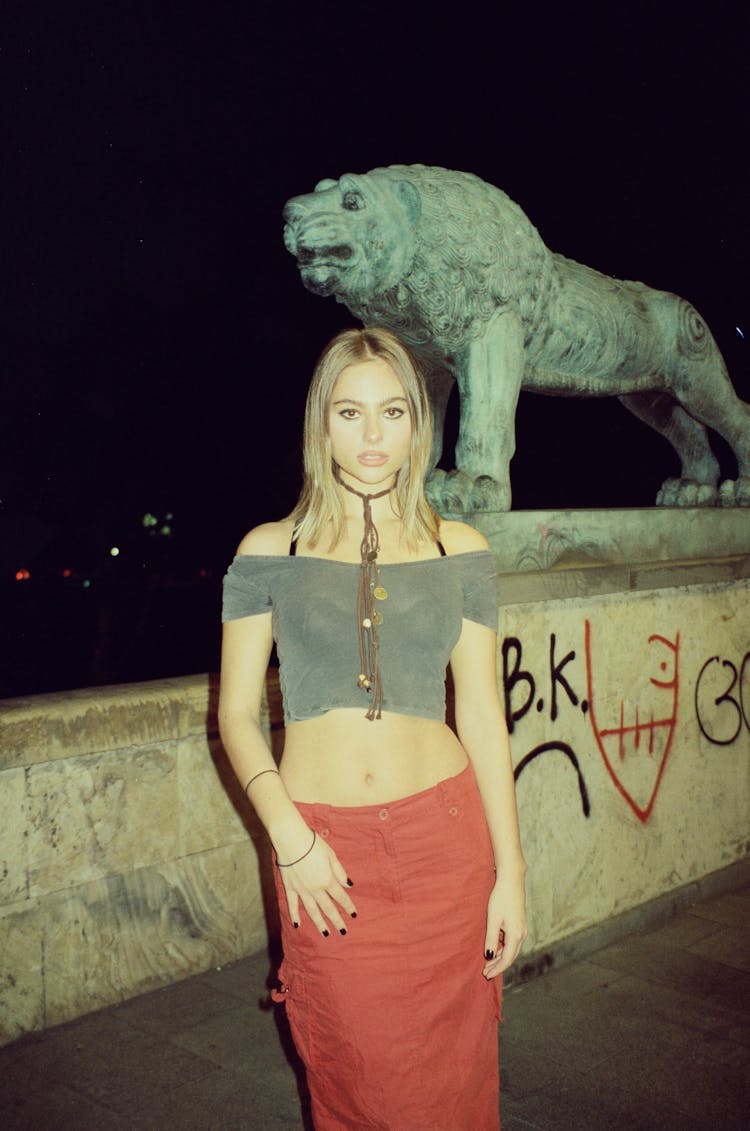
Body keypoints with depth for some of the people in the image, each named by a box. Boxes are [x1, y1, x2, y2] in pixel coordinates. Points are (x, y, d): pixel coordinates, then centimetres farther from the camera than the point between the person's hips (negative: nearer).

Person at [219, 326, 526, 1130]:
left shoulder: (459, 550, 4)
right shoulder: (269, 550, 1)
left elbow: (482, 713, 3)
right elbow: (236, 713, 1)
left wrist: (510, 871, 0)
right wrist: (289, 838, -12)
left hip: (445, 837, 1)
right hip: (324, 851, -1)